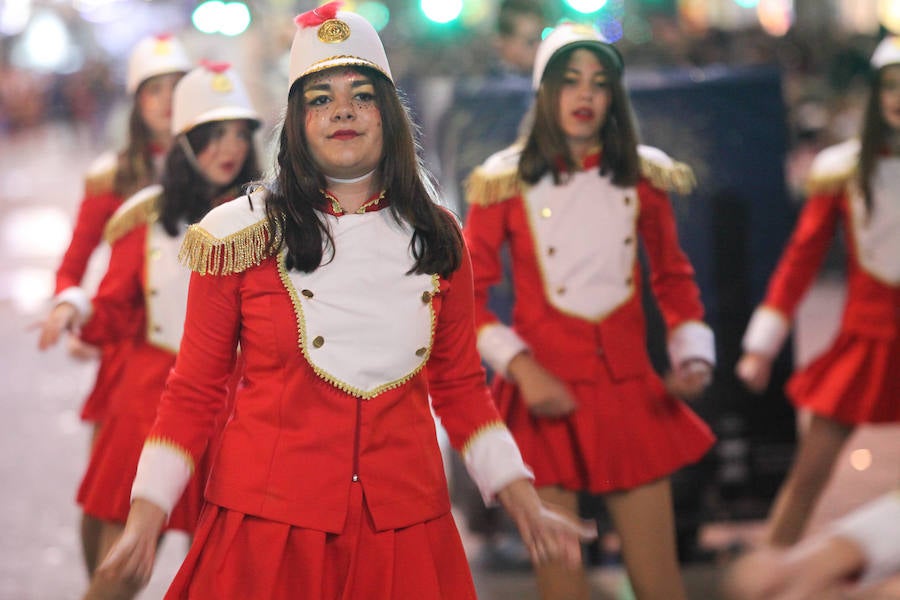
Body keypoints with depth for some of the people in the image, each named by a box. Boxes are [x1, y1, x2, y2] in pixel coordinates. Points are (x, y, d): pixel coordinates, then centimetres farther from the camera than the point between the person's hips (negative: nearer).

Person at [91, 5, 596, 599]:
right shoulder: (243, 235, -2)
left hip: (406, 528, 3)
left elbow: (460, 387, 14)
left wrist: (529, 510, 9)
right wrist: (144, 522, -8)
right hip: (268, 525, -2)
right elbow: (193, 393, 1)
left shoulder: (437, 238, 7)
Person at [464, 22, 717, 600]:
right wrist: (522, 369, -14)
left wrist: (693, 356, 0)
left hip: (629, 393, 2)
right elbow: (468, 297, 0)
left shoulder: (643, 175, 6)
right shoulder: (505, 182, -1)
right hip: (547, 399, -2)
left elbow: (674, 279, 16)